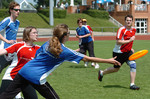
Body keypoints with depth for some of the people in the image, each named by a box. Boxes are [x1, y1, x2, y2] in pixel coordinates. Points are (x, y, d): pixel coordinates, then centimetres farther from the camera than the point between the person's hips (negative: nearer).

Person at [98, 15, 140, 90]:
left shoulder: (133, 30, 5)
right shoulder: (121, 29, -19)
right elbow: (118, 42, -24)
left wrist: (130, 48, 11)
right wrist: (129, 40, -27)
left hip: (128, 52, 6)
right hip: (119, 52, -6)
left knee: (133, 65, -13)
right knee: (116, 69, 7)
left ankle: (132, 84, -8)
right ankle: (101, 73, 35)